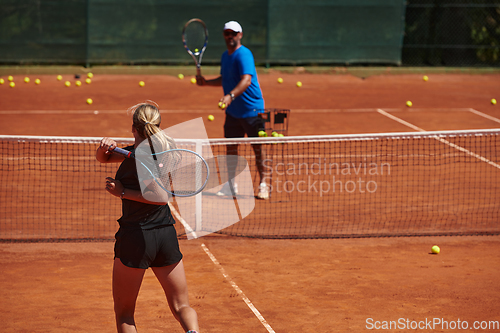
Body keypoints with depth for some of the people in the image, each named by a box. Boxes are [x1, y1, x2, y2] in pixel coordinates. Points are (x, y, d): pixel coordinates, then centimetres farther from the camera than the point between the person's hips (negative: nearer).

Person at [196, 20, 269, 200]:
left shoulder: (243, 54, -16)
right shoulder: (225, 56, 11)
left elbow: (246, 79, -30)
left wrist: (231, 96, -43)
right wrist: (206, 82, 10)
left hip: (251, 109, -7)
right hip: (232, 111, 7)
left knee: (258, 147, -2)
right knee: (231, 147, 8)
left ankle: (263, 185, 8)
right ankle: (230, 185, 17)